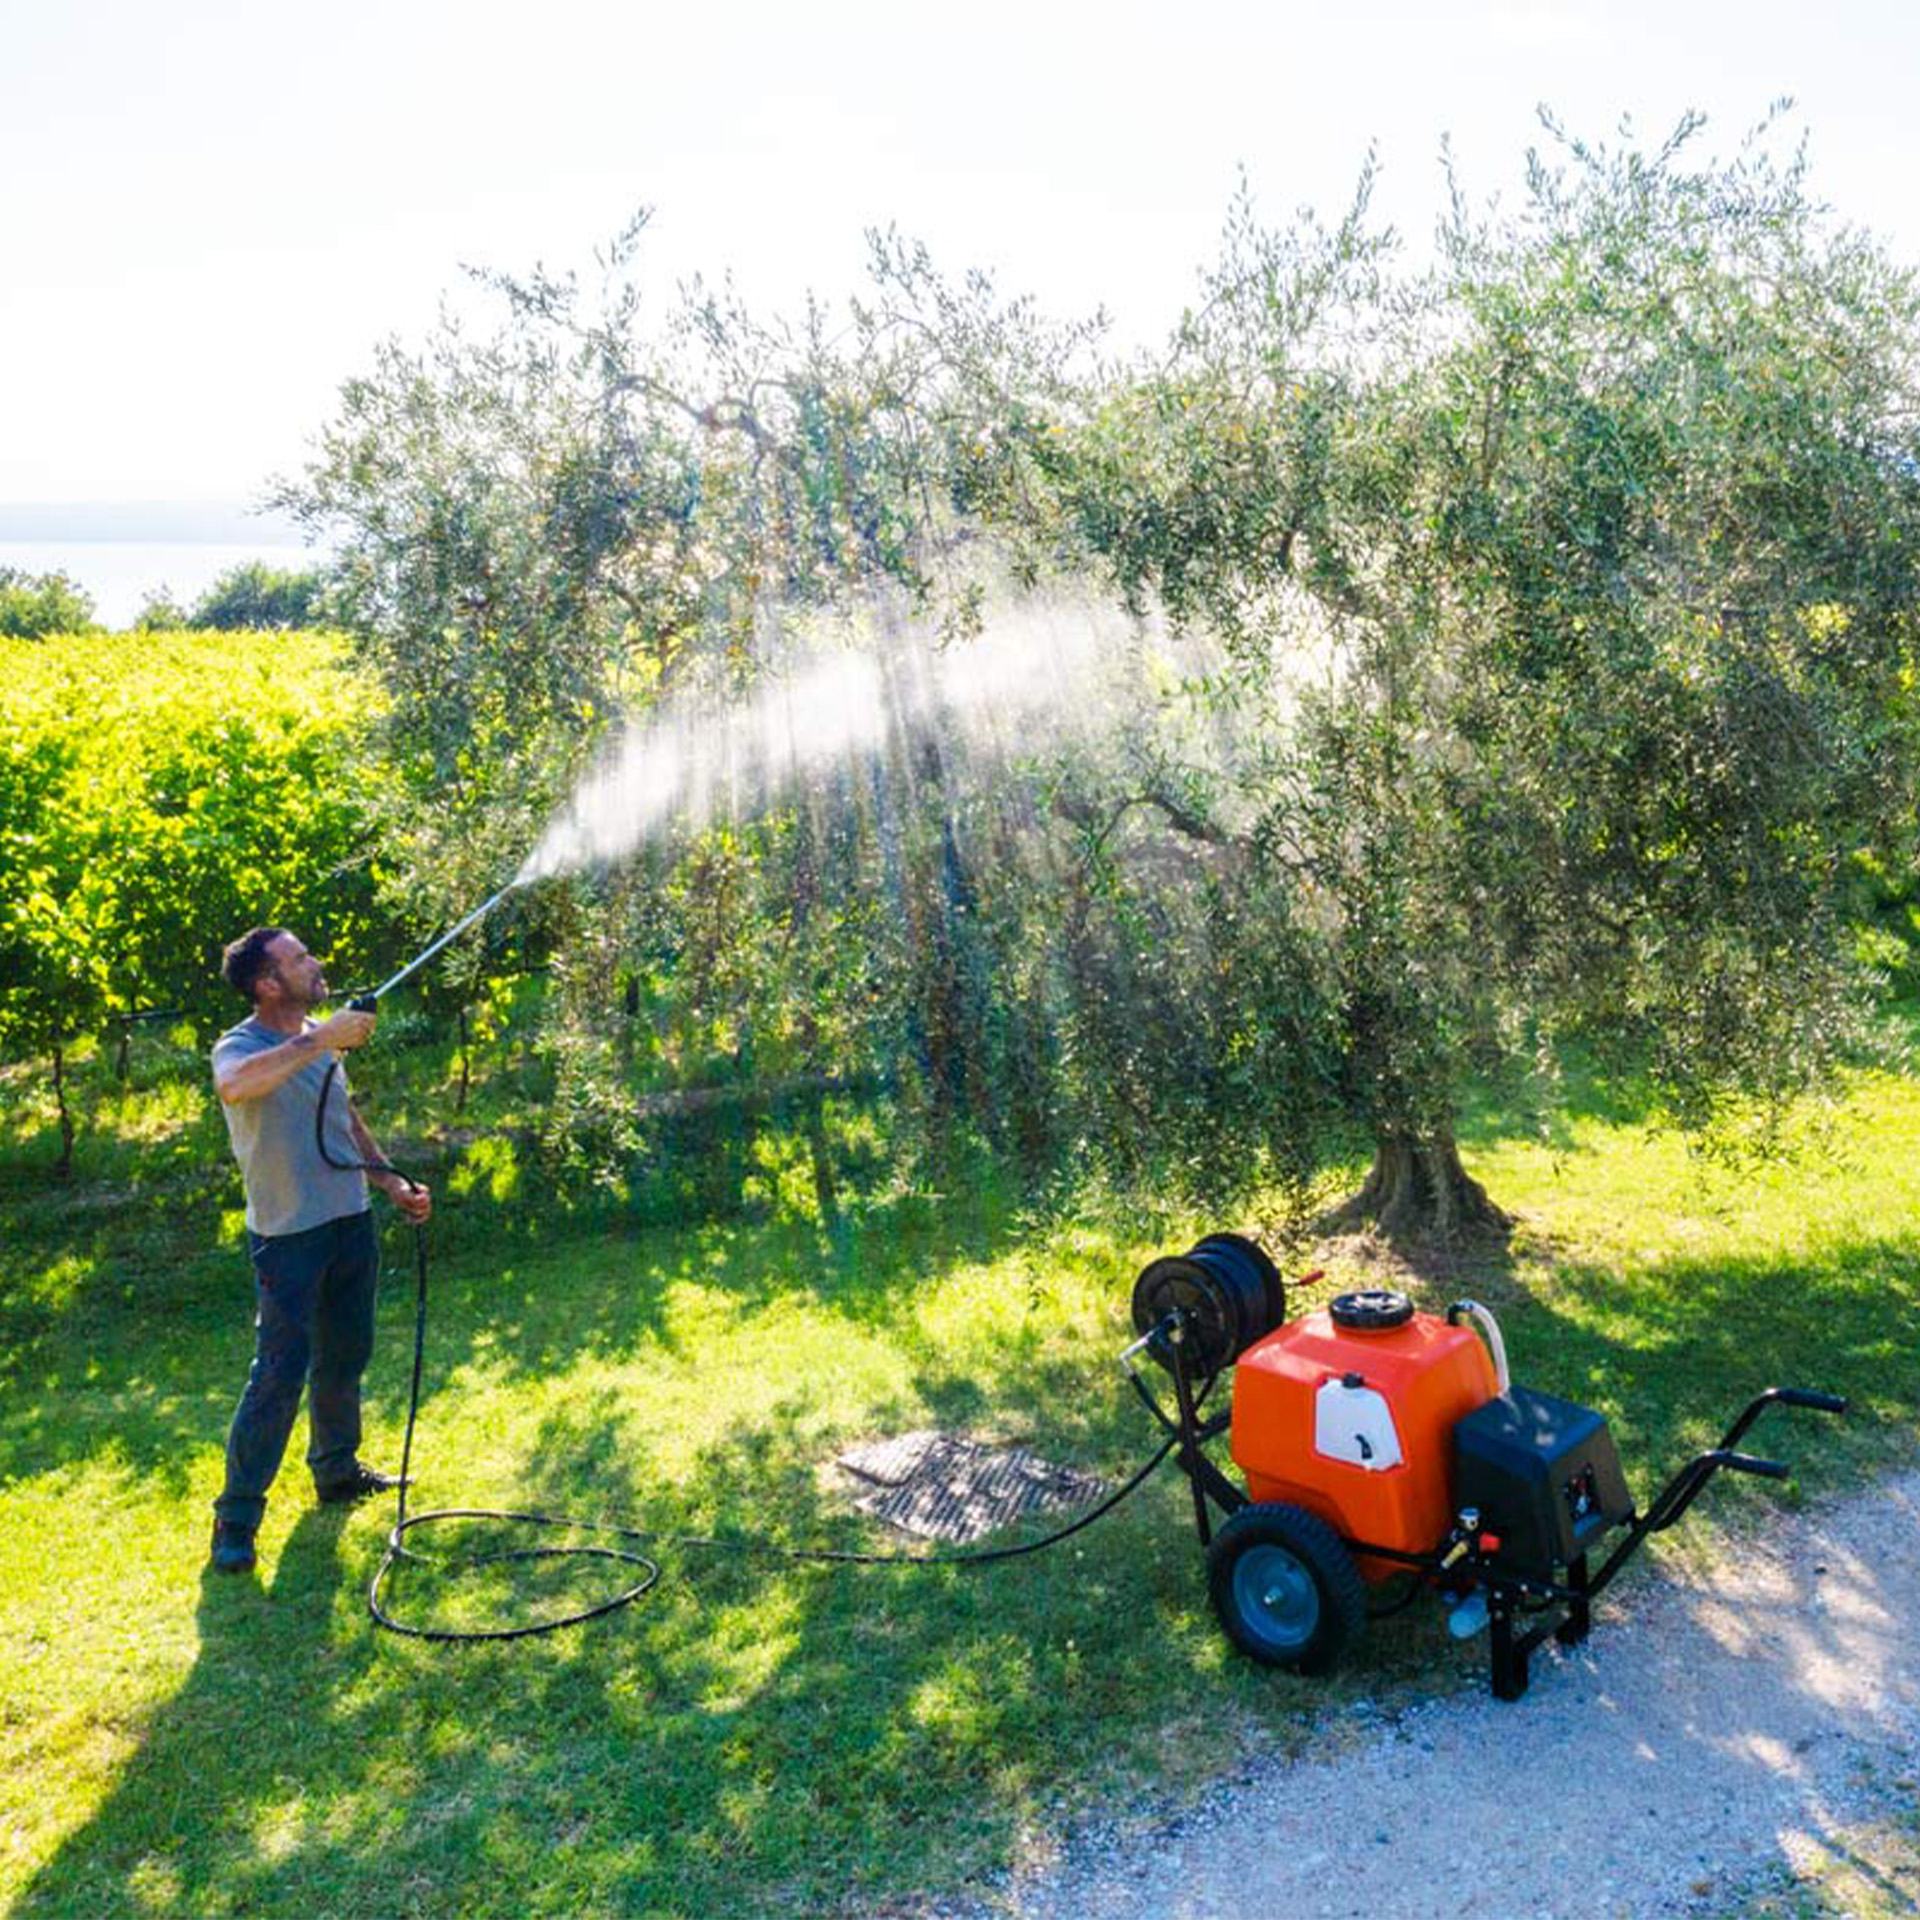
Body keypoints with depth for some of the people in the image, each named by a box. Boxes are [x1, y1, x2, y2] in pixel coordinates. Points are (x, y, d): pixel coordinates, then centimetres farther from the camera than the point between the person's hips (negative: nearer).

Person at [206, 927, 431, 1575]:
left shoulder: (319, 1038, 8)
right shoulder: (240, 1046, -15)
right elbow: (235, 1086, -42)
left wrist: (393, 1184, 14)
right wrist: (320, 1041, -39)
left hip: (350, 1222, 8)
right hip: (289, 1236, -7)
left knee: (346, 1357, 19)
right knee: (279, 1374, -6)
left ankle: (338, 1470, 38)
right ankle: (236, 1517, 7)